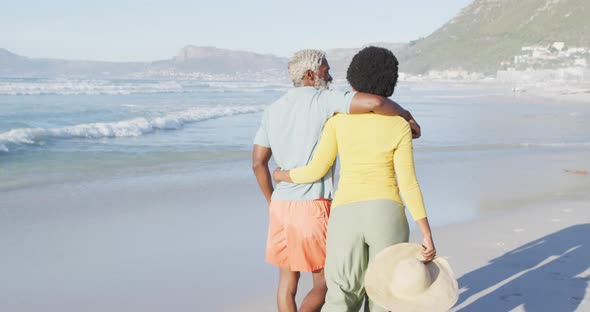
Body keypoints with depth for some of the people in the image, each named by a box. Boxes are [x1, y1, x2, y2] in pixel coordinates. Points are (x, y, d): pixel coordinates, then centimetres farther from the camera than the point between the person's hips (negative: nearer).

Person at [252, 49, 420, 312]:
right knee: (325, 282, 8)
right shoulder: (324, 100, -11)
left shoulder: (272, 111, 9)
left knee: (287, 281, 16)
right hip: (313, 208, -6)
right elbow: (375, 102, -26)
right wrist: (406, 115, -7)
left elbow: (258, 163, 10)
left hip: (281, 206, 7)